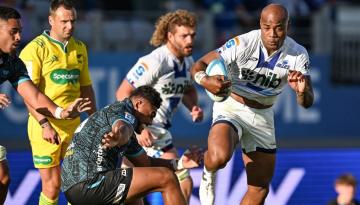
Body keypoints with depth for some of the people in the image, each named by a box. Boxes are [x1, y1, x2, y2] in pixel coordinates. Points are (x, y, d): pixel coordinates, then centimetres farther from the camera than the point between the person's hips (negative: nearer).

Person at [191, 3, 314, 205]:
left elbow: (307, 103, -8)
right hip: (231, 109, -4)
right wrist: (205, 80, -42)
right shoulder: (243, 44, -21)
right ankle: (209, 176, 2)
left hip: (263, 117, 4)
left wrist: (302, 91, -33)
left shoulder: (298, 54, -9)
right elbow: (199, 66, -18)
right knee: (220, 157, -35)